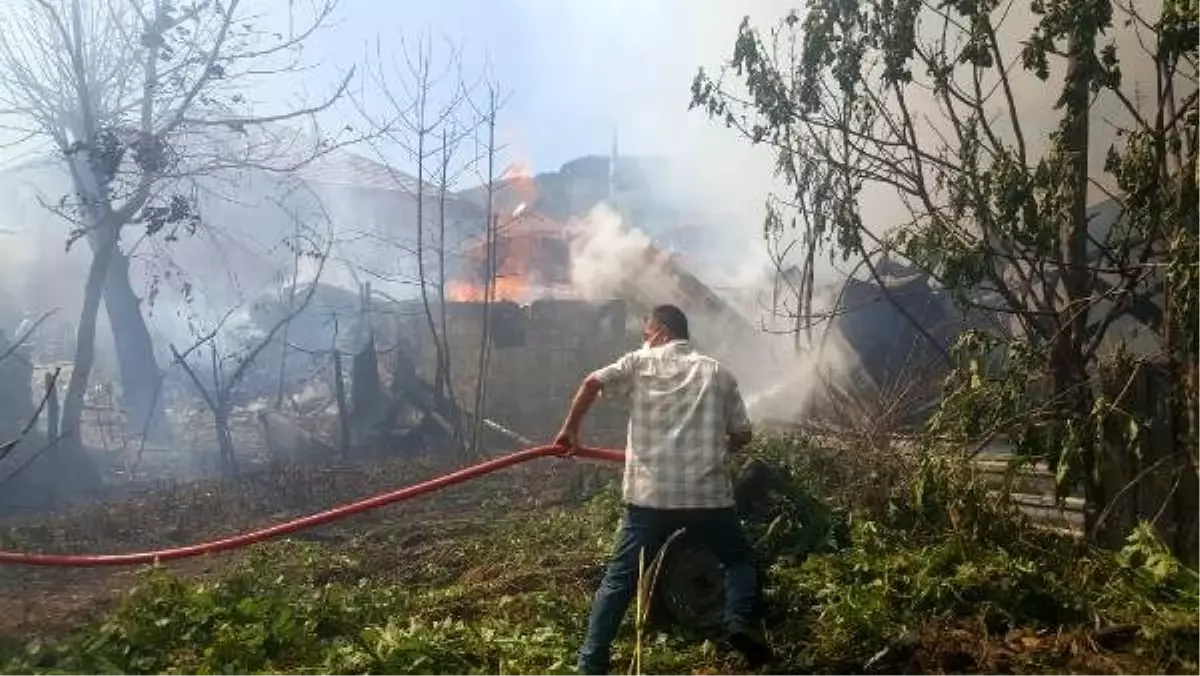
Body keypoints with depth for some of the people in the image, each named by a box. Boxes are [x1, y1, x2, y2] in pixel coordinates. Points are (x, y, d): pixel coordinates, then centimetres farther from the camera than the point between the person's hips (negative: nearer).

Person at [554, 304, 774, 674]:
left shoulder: (639, 363, 7)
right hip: (708, 492, 1)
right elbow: (742, 435, 12)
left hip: (649, 493, -1)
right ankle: (739, 622, -2)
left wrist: (570, 429, 4)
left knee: (619, 577, 9)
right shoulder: (718, 371, 12)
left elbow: (592, 384, -9)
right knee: (739, 560, 22)